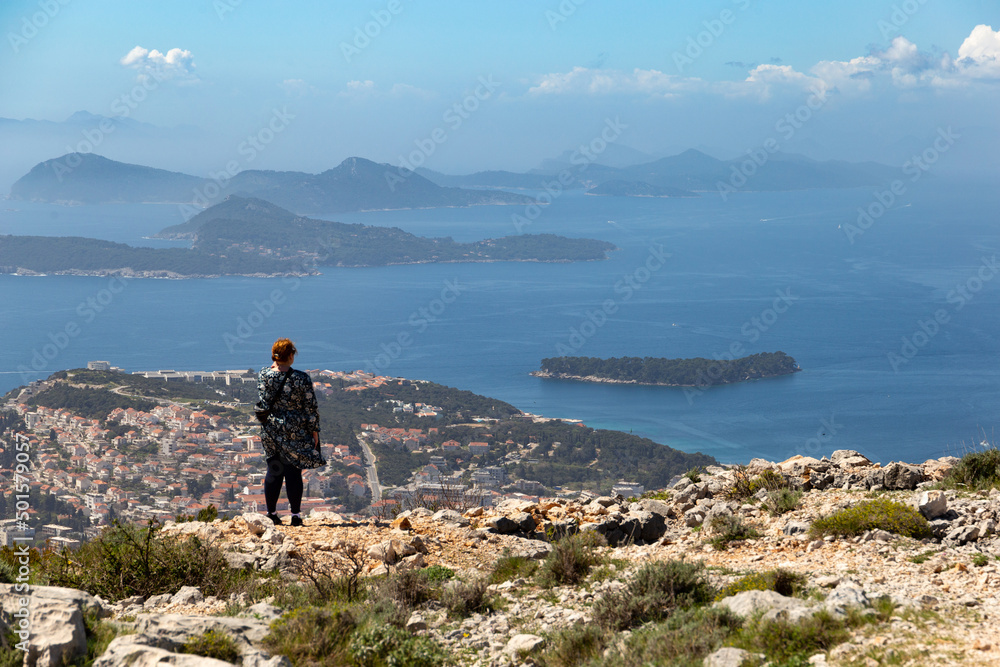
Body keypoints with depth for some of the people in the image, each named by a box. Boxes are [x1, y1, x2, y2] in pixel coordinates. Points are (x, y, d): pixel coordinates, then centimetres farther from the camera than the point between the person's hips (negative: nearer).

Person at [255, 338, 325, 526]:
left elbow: (261, 403, 2)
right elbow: (310, 407, -8)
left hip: (271, 431, 3)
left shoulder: (264, 375, -6)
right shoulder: (302, 378, -13)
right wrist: (314, 430, 1)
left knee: (273, 471, 13)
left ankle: (271, 513, 17)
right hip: (295, 431, -3)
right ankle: (295, 514, 5)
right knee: (293, 472, 4)